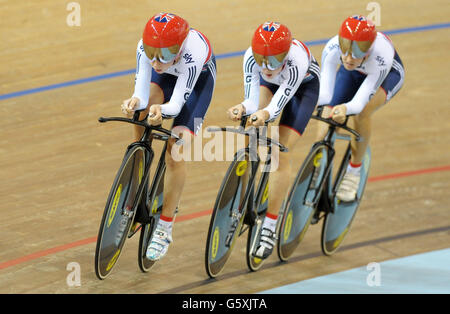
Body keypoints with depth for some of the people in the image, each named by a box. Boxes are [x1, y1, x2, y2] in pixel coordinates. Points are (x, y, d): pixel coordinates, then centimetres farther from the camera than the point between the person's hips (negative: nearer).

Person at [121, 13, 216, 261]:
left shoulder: (193, 53, -43)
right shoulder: (145, 47, -34)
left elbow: (178, 102, -42)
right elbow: (142, 92, -34)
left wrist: (161, 110, -64)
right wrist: (135, 102, -58)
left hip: (198, 78, -3)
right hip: (167, 75, 3)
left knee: (175, 154, -14)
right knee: (141, 114, -29)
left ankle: (164, 229, -3)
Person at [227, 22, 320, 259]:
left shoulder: (297, 60, -45)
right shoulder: (251, 57, -37)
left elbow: (278, 103, -43)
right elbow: (253, 101, -35)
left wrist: (266, 114, -65)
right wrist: (243, 108, -58)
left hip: (304, 86, -4)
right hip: (268, 84, 4)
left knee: (282, 154, -13)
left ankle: (269, 227, -7)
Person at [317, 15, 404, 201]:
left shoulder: (381, 56, -43)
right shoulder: (332, 48, -38)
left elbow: (360, 101, -46)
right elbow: (325, 93, -38)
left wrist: (346, 108, -68)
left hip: (388, 74, -3)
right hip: (352, 74, 3)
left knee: (361, 113, -30)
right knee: (328, 115, -14)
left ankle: (354, 170, -9)